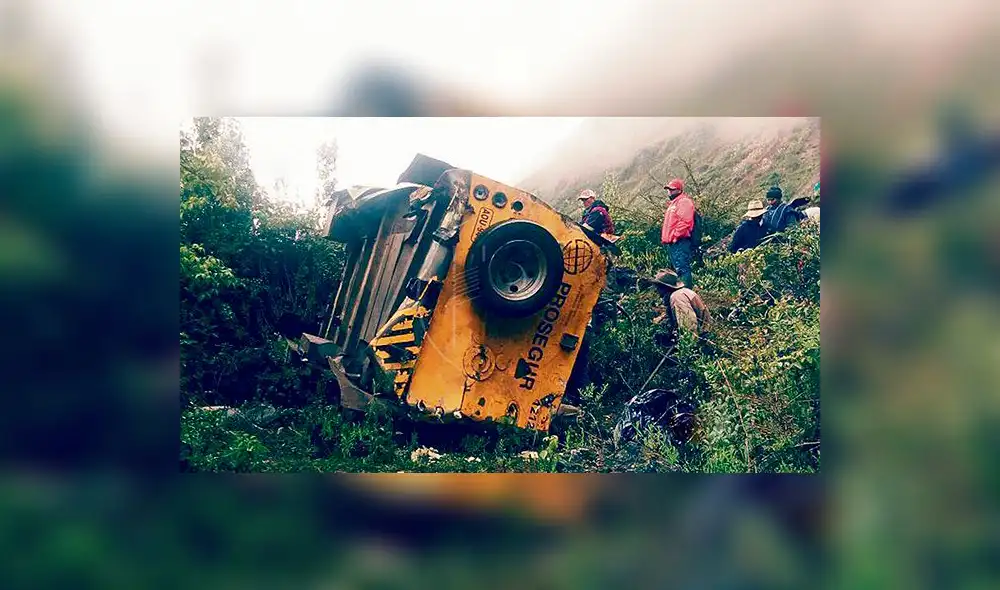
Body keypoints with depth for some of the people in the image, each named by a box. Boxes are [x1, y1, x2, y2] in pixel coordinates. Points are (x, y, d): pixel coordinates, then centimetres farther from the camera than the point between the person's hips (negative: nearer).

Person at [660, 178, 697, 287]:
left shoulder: (684, 202, -9)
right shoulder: (673, 203, 24)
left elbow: (685, 222, -21)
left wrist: (674, 236, -19)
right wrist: (665, 237, 20)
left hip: (680, 242, -11)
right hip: (672, 243, 11)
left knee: (682, 268, -14)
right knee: (677, 269, 14)